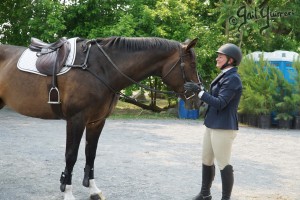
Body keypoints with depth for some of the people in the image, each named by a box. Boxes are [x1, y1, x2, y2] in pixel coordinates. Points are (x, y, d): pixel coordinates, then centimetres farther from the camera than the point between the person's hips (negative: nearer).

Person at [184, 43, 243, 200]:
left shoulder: (232, 78, -17)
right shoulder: (224, 76, 13)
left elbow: (220, 103, -24)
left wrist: (199, 91, -25)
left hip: (223, 128, -10)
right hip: (212, 125, 10)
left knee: (223, 164, -2)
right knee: (206, 161, 17)